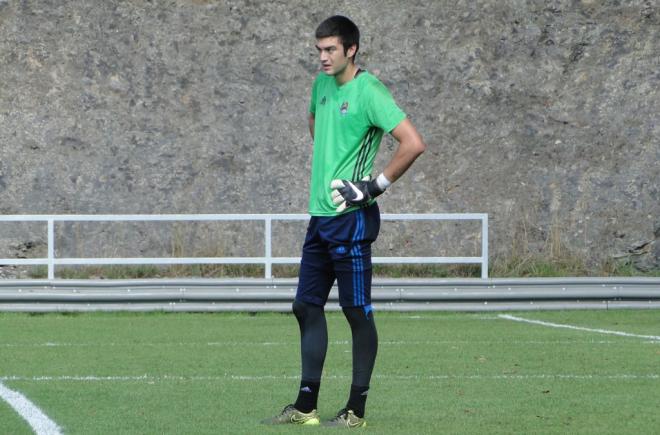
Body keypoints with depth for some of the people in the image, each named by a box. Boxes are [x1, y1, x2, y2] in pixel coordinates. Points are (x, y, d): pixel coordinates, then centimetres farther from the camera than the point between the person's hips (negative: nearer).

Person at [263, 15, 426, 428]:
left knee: (357, 312, -3)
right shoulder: (322, 84, 11)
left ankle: (356, 410, 2)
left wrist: (375, 186, -16)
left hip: (351, 218, -9)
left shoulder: (368, 92, -14)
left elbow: (413, 143, -21)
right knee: (307, 307, 10)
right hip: (321, 214, 9)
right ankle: (306, 406, 16)